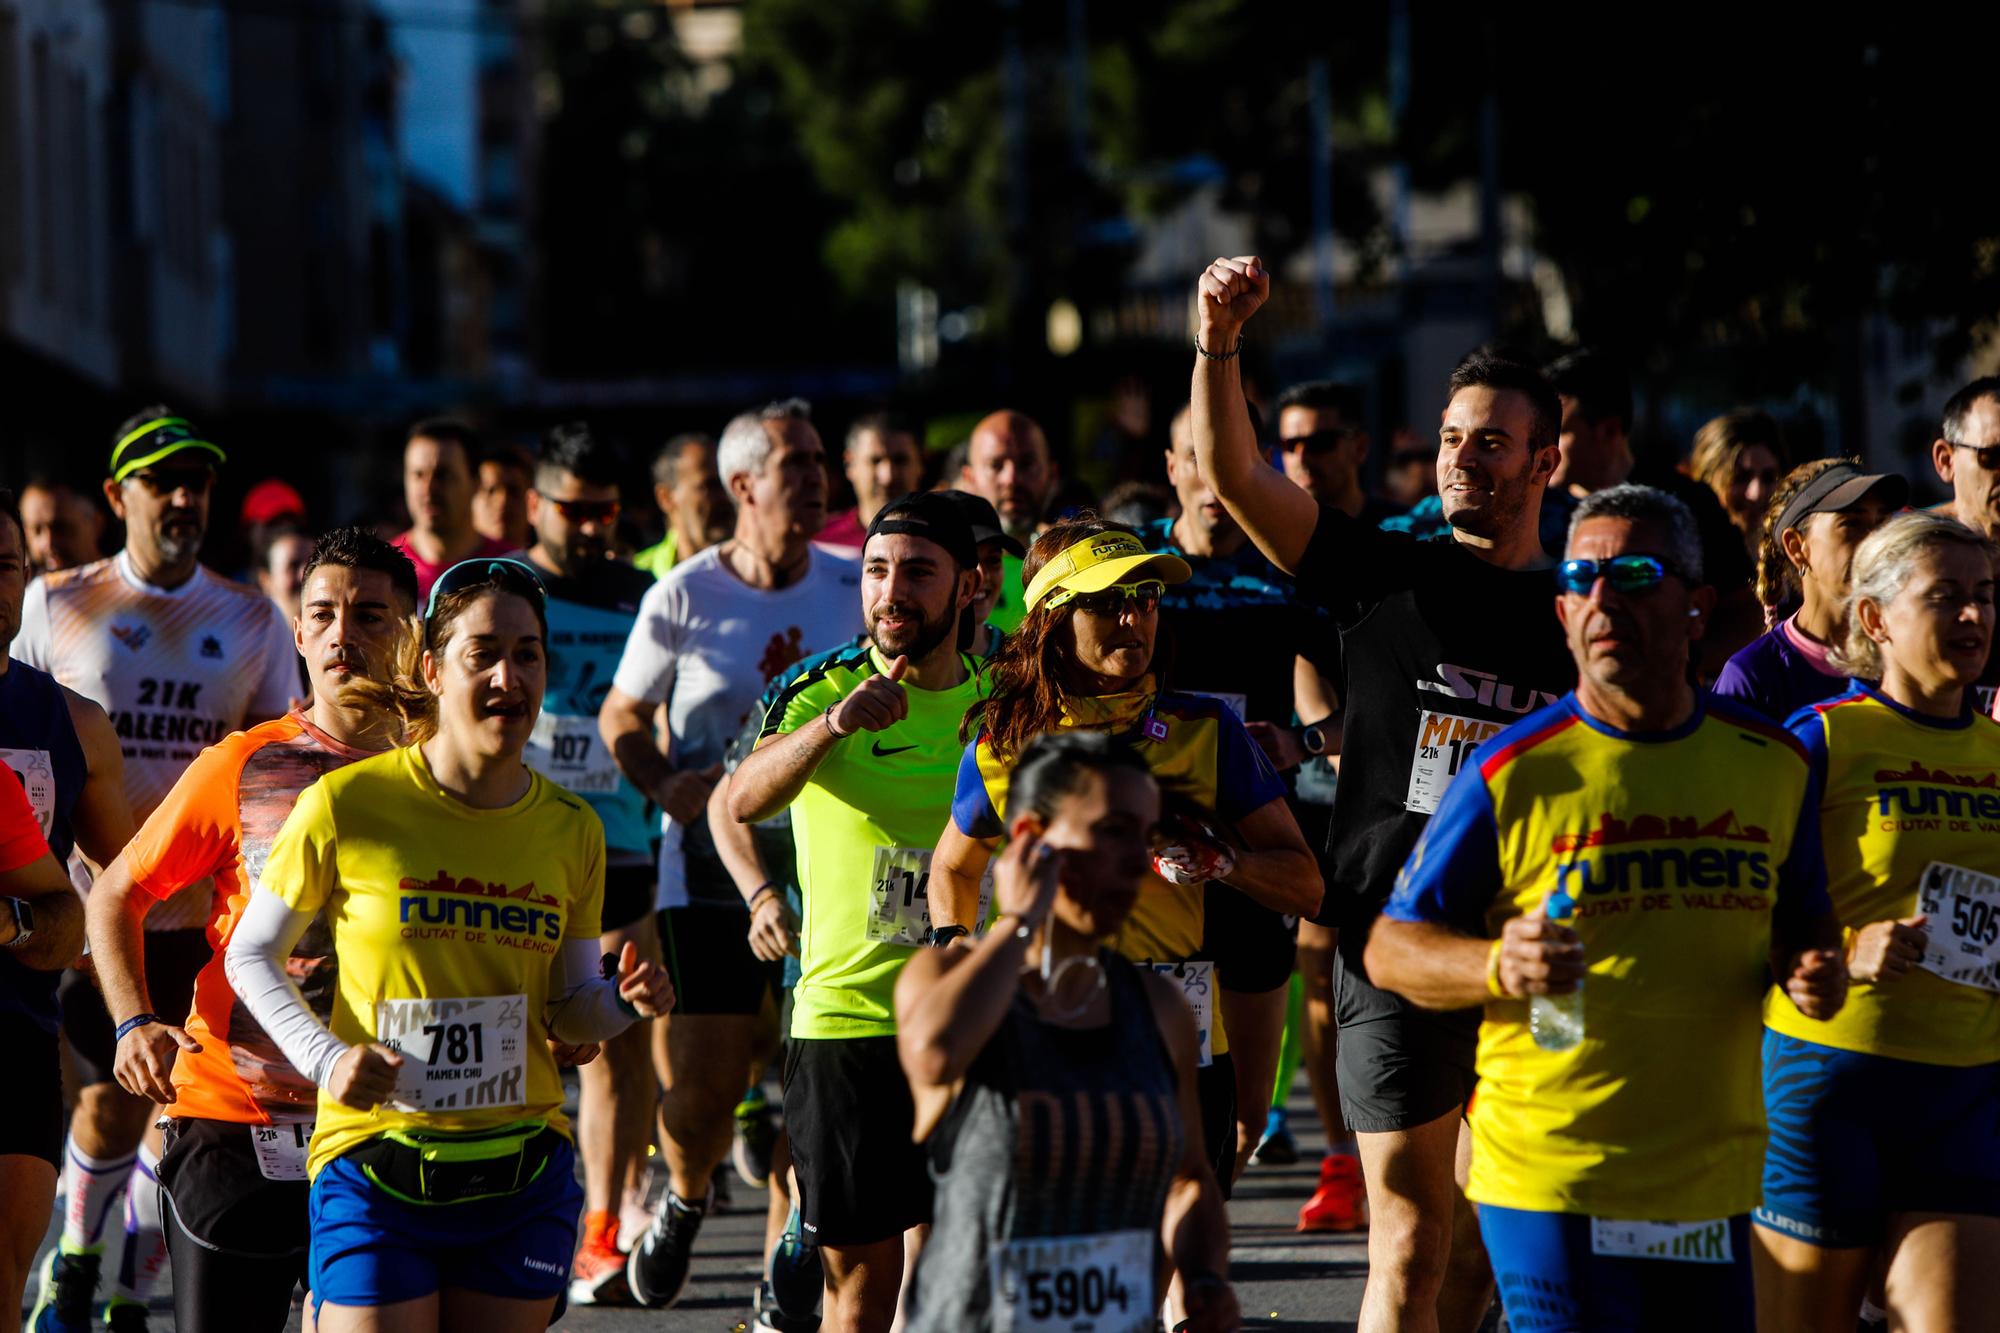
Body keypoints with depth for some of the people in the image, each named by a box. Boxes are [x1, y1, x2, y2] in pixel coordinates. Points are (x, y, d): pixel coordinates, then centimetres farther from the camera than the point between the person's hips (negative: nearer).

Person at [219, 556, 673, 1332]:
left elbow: (566, 1011, 12)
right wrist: (325, 1057, -11)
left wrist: (622, 1000, -8)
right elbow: (250, 954, 2)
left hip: (523, 1175, 3)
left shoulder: (571, 830, 5)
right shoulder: (347, 805, -6)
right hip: (374, 1174, -3)